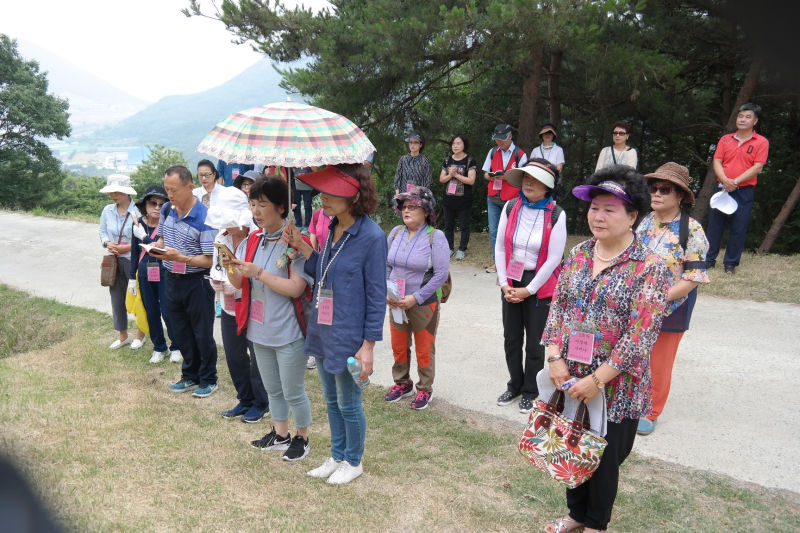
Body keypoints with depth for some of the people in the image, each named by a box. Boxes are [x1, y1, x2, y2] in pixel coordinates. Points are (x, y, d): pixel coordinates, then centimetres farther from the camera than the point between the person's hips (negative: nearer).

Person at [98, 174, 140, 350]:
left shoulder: (137, 212, -13)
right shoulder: (107, 211, 5)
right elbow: (102, 232, 14)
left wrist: (127, 247, -19)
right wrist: (107, 243, -6)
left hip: (133, 260, -6)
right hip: (114, 261, 6)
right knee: (117, 299, 12)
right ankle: (123, 336, 26)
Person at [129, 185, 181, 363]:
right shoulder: (138, 224, 4)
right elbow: (134, 252, 11)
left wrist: (144, 237, -14)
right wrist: (132, 277, 11)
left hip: (165, 273, -4)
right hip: (145, 273, 4)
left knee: (167, 311, -3)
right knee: (151, 313, 11)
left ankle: (176, 347, 18)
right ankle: (159, 348, 27)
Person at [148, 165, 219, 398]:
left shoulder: (203, 217, -19)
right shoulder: (166, 209, 2)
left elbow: (209, 259, -19)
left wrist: (180, 258, -31)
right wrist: (157, 248, -5)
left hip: (196, 281, -6)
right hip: (172, 279, 7)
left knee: (202, 333, 5)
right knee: (182, 333, 17)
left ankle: (208, 380, 22)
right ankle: (190, 376, 33)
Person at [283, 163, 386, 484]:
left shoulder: (372, 237, -20)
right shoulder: (333, 229, 3)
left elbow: (376, 296, -16)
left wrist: (368, 346, -16)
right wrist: (300, 246, -3)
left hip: (348, 337, -7)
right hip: (322, 330, 8)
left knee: (348, 404, 10)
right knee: (331, 400, 21)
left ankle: (353, 462, 33)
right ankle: (337, 456, 40)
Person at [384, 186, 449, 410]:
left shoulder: (435, 237, -13)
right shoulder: (396, 233, 1)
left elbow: (441, 274, -17)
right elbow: (386, 265, 8)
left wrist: (416, 298, -20)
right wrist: (386, 292, -7)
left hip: (424, 304, -4)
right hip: (396, 303, 5)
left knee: (424, 350, 9)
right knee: (398, 347, 17)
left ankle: (425, 390, 28)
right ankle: (402, 384, 38)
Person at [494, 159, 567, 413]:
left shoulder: (556, 215, -13)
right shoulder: (510, 208, -2)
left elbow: (553, 258, -13)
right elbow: (500, 247, 1)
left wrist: (528, 290, -12)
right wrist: (504, 283, -5)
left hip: (539, 285, -3)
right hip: (511, 283, 4)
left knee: (534, 342, 8)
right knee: (511, 338, 14)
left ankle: (530, 392, 27)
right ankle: (515, 385, 34)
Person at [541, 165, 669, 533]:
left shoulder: (649, 268, -14)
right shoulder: (577, 255, 2)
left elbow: (641, 335, -18)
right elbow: (557, 307, 5)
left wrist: (597, 380, -20)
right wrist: (555, 358, -7)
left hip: (616, 388, -4)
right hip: (570, 380, 5)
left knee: (604, 458, 13)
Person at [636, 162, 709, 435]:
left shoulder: (692, 230, -13)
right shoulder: (643, 222, 1)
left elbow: (693, 277, -15)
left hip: (670, 309, -4)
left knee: (659, 364, 11)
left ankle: (650, 413, 31)